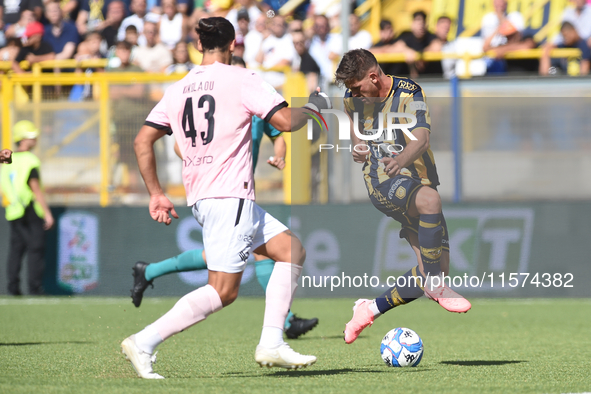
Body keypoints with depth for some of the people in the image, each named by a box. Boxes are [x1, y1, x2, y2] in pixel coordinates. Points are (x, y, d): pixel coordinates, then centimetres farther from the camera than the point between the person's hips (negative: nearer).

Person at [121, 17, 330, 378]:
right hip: (229, 196, -8)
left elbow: (143, 141, 10)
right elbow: (285, 121, -12)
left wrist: (156, 194, 16)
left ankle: (271, 344, 6)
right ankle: (145, 342, -14)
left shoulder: (177, 89, 13)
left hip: (200, 198, 8)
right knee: (223, 291, -8)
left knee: (292, 250, 14)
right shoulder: (240, 79, -6)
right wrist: (312, 107, 9)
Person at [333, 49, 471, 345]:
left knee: (437, 270, -3)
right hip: (382, 181, -1)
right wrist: (358, 146, 3)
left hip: (417, 180, 1)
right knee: (429, 199, -37)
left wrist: (401, 160, -50)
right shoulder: (353, 99, 3)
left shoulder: (409, 94, -12)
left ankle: (371, 309, 14)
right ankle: (434, 283, -31)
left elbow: (421, 139, -28)